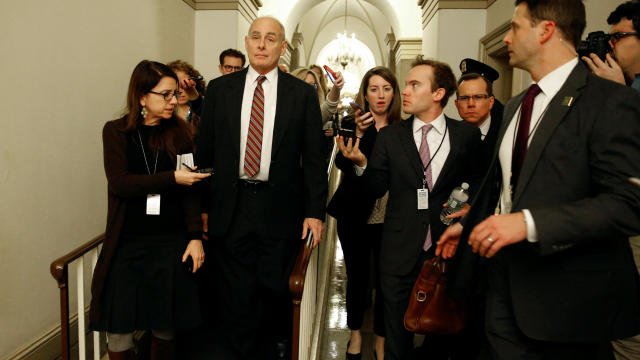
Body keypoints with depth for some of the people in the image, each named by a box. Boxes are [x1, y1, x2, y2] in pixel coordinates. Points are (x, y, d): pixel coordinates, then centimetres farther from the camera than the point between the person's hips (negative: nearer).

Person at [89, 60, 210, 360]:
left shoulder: (178, 132, 4)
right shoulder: (116, 131, 2)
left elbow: (189, 190, 2)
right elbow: (120, 183, -11)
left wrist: (195, 236, -6)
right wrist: (172, 178, -17)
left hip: (171, 243, 1)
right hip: (127, 244, 0)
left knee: (165, 328, 8)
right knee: (119, 331, 4)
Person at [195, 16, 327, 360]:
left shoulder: (303, 94, 2)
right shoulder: (218, 89, 6)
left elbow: (314, 157, 1)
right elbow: (205, 150, 8)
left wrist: (315, 211, -4)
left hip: (280, 210, -1)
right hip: (231, 208, 1)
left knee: (276, 292, 11)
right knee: (236, 295, 9)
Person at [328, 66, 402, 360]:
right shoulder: (353, 124, -1)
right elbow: (341, 163, -14)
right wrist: (358, 135, -28)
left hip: (389, 217, 1)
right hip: (355, 214, -1)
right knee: (357, 276, 11)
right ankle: (355, 333, 33)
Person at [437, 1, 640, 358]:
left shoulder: (610, 101, -14)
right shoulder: (515, 106, 12)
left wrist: (529, 222, -29)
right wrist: (468, 224, 17)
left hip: (566, 294, -6)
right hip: (507, 275, 7)